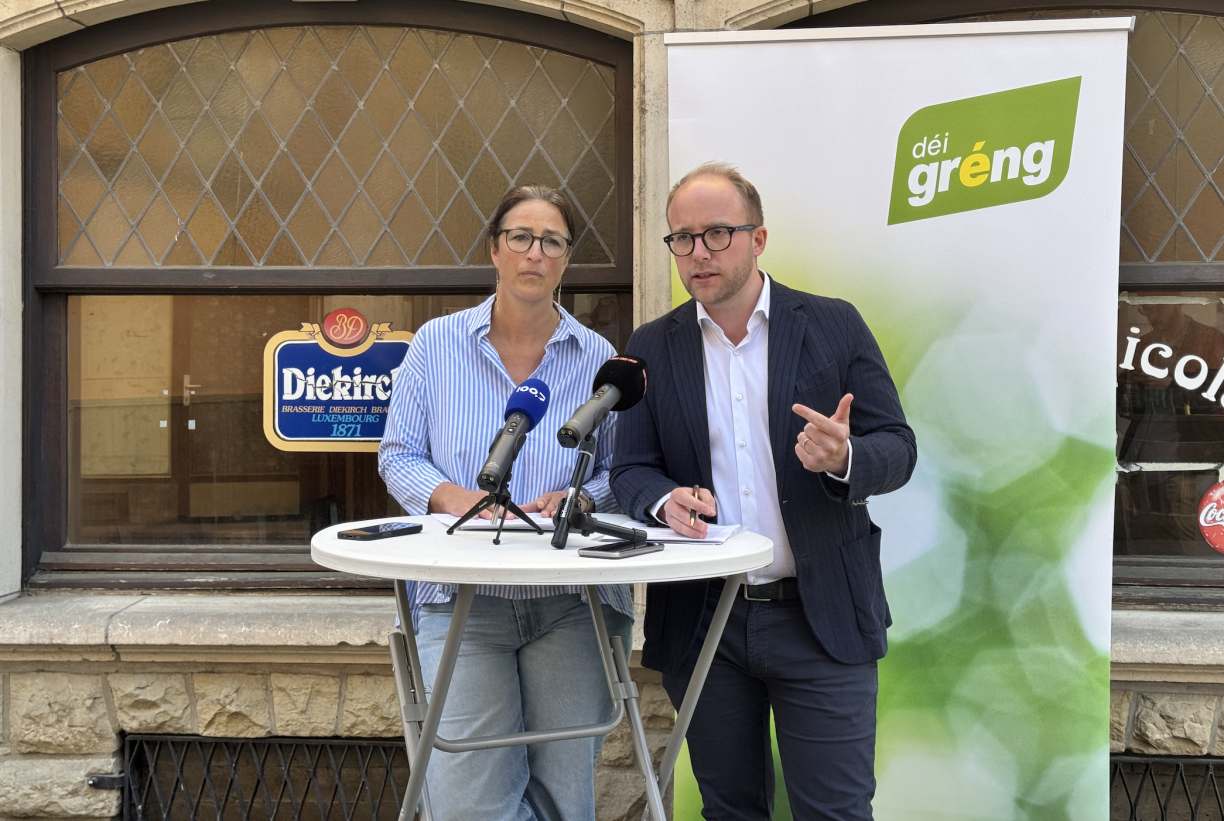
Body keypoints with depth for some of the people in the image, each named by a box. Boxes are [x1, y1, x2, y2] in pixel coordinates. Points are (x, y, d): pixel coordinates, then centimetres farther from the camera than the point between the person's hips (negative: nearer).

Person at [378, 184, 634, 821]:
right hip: (463, 601, 0)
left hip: (573, 604, 1)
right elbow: (398, 455, 6)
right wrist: (450, 495, -13)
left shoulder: (597, 358, 6)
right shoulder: (436, 344, 6)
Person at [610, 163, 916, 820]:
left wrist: (844, 458, -24)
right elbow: (630, 469, 3)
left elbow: (897, 448, -1)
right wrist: (666, 500, -20)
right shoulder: (651, 348, 5)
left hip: (820, 617, -2)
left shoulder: (834, 326, 0)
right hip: (701, 623, 2)